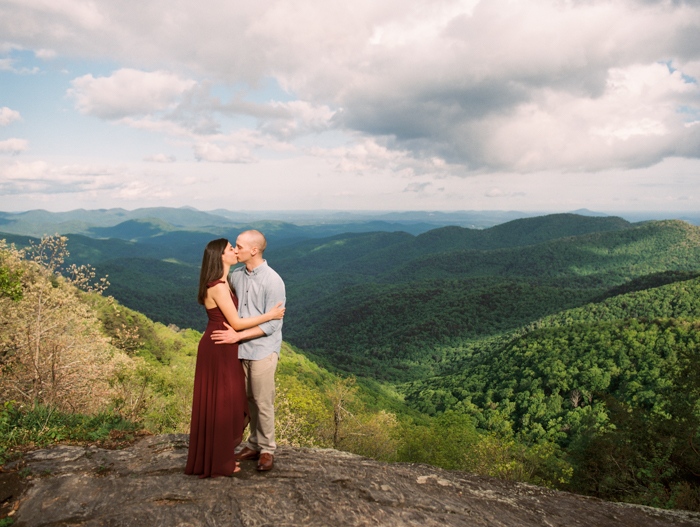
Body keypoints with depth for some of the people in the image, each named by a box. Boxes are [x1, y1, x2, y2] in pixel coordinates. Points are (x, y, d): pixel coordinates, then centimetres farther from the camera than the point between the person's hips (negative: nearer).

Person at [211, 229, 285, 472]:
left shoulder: (273, 282, -14)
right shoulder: (235, 276, 6)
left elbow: (271, 324, -16)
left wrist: (237, 335, -20)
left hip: (263, 350, -6)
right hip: (241, 350, 6)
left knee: (263, 403, 2)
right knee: (249, 400, 14)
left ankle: (267, 450, 18)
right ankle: (254, 445, 28)